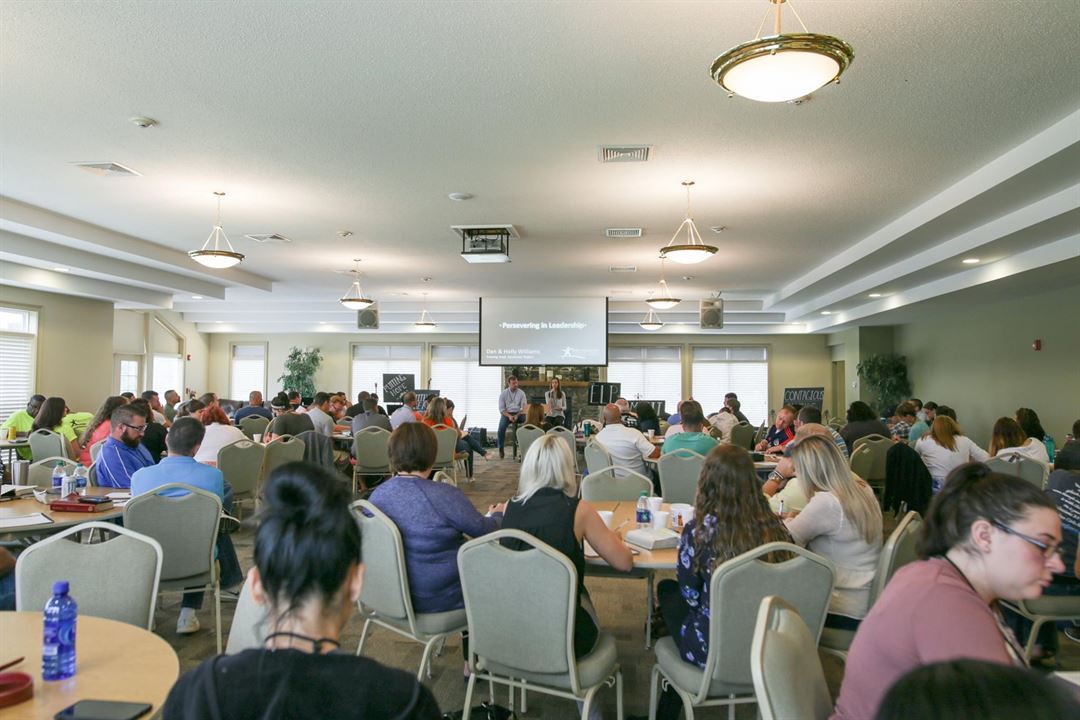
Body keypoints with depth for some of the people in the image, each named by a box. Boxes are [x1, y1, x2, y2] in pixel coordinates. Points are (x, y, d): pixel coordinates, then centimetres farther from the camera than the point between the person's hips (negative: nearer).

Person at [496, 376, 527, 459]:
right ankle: (501, 449, -12)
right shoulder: (503, 393, 4)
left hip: (518, 413, 1)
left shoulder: (521, 393, 5)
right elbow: (501, 408, 0)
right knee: (501, 428, -30)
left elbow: (524, 407, -1)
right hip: (507, 413, -1)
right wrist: (509, 416, -18)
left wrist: (517, 415, -18)